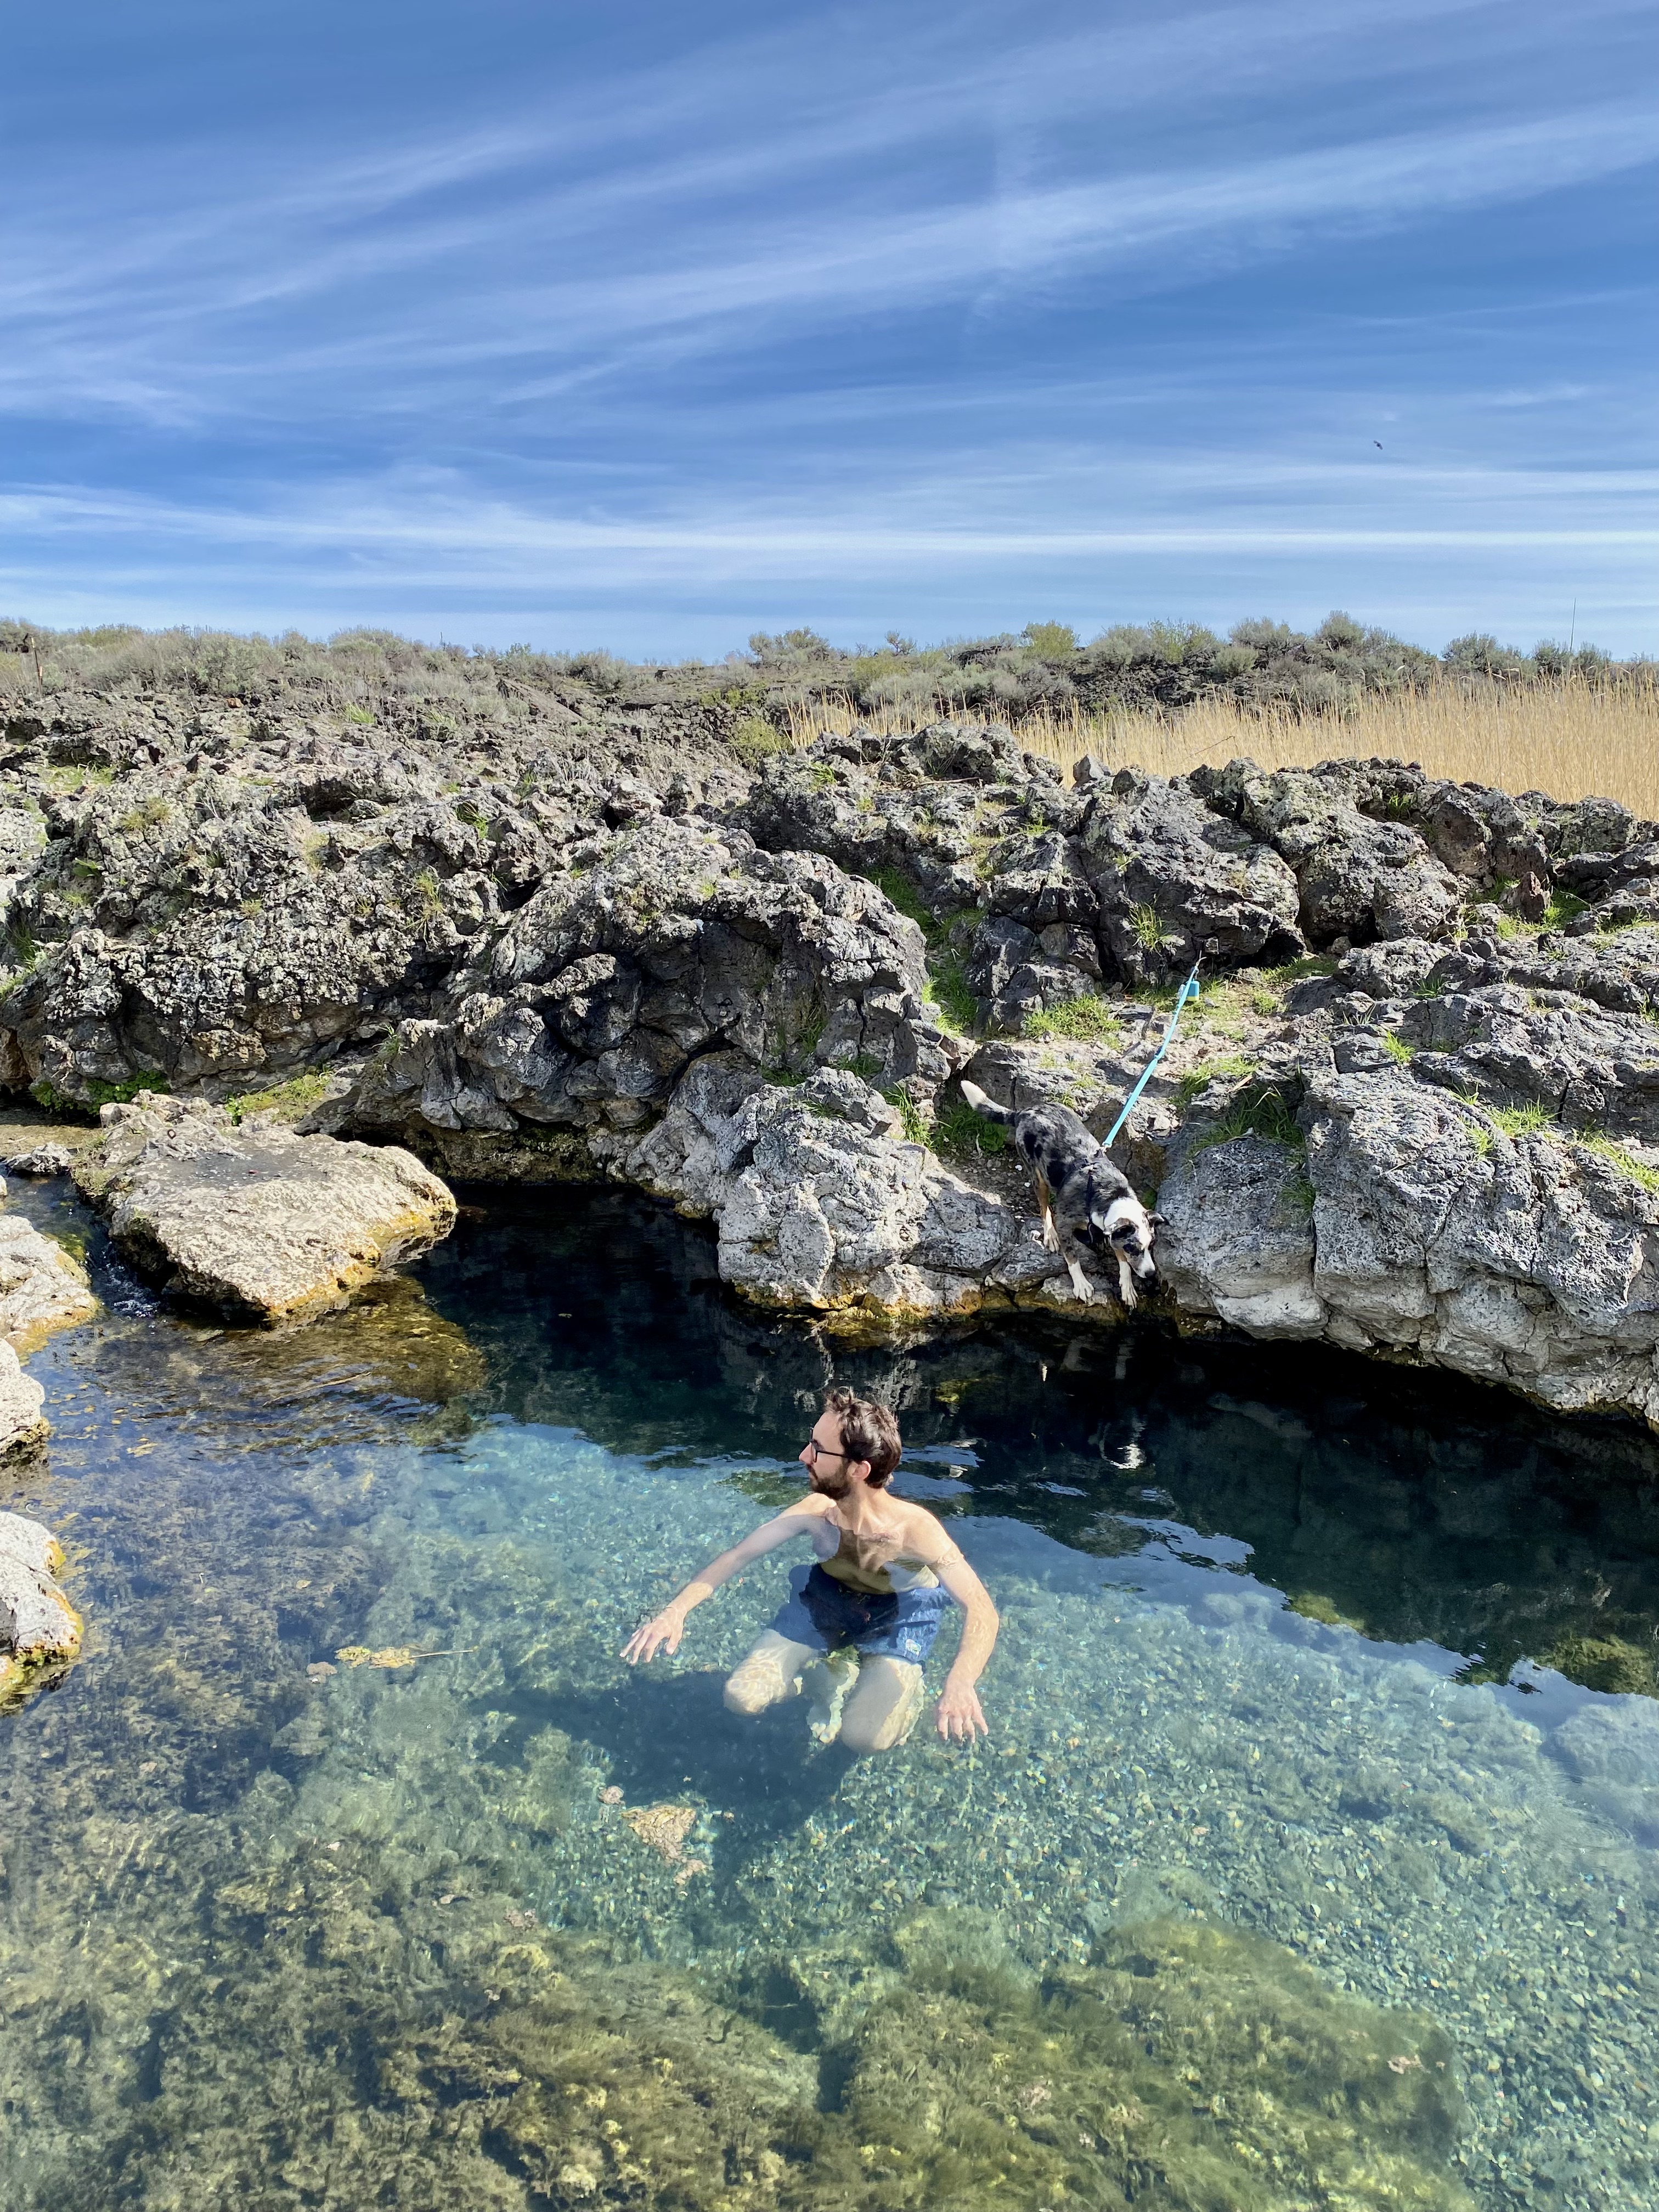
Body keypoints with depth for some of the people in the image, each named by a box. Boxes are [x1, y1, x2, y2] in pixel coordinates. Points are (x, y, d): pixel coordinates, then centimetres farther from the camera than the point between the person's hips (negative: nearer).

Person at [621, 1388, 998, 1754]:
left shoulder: (915, 1529, -35)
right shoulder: (815, 1512, -24)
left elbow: (981, 1609, -38)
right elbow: (739, 1555, -13)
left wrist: (960, 1682, -57)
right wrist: (676, 1611, -25)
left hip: (899, 1614, -3)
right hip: (826, 1599, 3)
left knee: (864, 1737, -25)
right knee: (742, 1698, -10)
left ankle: (905, 1686, 7)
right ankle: (831, 1674, 14)